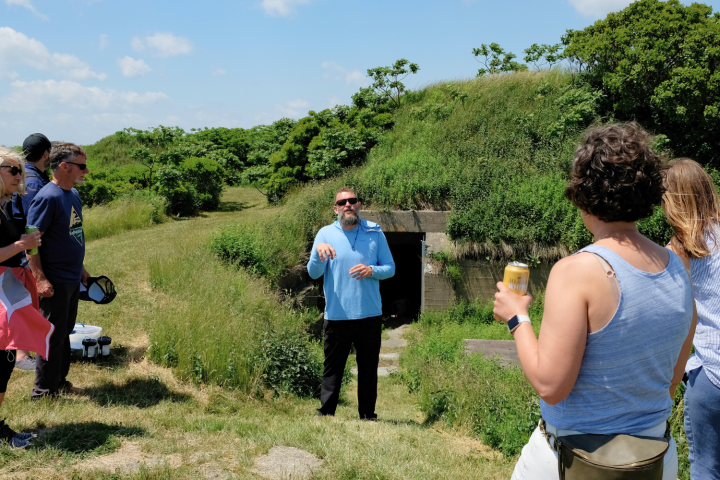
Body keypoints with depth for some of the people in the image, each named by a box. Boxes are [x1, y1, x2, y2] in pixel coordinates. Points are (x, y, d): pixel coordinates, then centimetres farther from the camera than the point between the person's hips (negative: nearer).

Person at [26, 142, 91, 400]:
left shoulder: (73, 194, 9)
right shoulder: (48, 197, -18)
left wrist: (81, 268, 21)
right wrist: (40, 279, -23)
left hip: (72, 279, 9)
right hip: (54, 282, -9)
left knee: (65, 331, 18)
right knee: (53, 335, 1)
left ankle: (59, 381, 32)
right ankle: (43, 392, 14)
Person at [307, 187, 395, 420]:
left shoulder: (375, 232, 5)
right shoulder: (325, 234, 3)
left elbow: (390, 268, 7)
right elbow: (313, 273, -3)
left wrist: (372, 270, -14)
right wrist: (319, 252, -24)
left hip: (370, 315, 1)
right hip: (336, 316, -1)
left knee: (368, 369, 10)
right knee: (332, 369, 5)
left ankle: (368, 416, 21)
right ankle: (325, 414, 14)